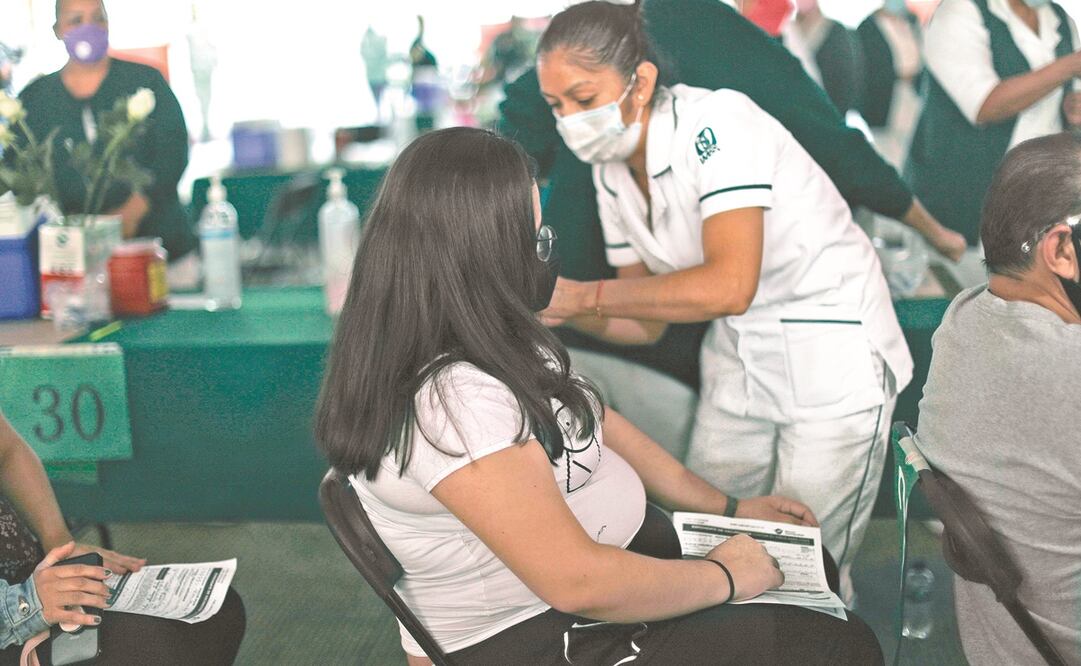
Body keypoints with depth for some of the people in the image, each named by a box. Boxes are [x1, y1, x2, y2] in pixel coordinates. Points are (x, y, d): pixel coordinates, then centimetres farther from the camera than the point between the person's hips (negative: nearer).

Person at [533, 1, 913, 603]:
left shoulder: (717, 123, -23)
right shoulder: (612, 174, 1)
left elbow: (729, 286, -34)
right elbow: (647, 324, 4)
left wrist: (584, 294, -30)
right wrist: (553, 305, -14)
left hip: (833, 358, -7)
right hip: (737, 366, 8)